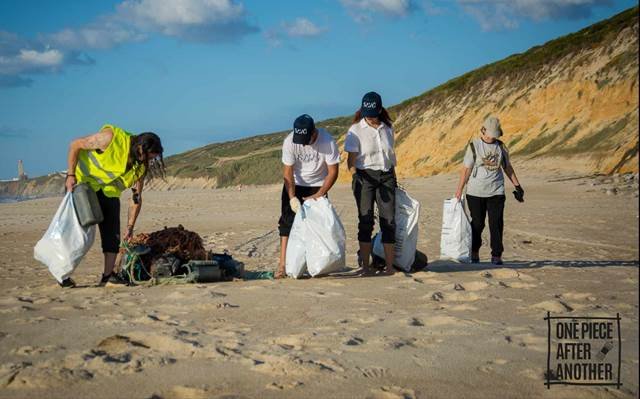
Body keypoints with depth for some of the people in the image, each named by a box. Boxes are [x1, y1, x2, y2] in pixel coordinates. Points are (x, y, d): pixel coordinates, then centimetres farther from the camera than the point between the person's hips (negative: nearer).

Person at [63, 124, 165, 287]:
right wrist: (71, 175, -25)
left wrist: (130, 226, -5)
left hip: (109, 192, 5)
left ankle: (108, 275, 0)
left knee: (113, 232, -6)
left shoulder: (141, 166, -9)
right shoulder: (111, 138, -27)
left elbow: (136, 197, -3)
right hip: (82, 182, -5)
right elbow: (75, 145, -19)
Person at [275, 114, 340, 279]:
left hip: (318, 186, 0)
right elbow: (288, 172, -18)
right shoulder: (289, 142, -23)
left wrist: (318, 195, -23)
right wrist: (292, 197, -26)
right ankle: (283, 264, -9)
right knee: (287, 221, -8)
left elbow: (333, 172, -19)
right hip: (294, 185, 1)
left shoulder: (327, 142, -26)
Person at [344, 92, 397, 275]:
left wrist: (394, 179, 17)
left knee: (389, 220, 0)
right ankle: (365, 266, 2)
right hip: (364, 176, -4)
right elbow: (351, 159, -7)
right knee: (366, 221, -4)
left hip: (386, 176, 4)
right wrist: (355, 177, -24)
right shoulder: (356, 130, -5)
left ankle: (389, 266, 4)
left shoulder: (387, 127, 8)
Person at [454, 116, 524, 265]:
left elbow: (508, 167, 18)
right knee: (477, 223, 4)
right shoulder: (474, 146, -2)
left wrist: (517, 185, 18)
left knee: (496, 224, -5)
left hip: (496, 192, 2)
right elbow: (466, 168, -2)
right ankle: (474, 253, 21)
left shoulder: (500, 146, 8)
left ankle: (496, 255, 0)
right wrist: (459, 190, -4)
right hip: (476, 192, -2)